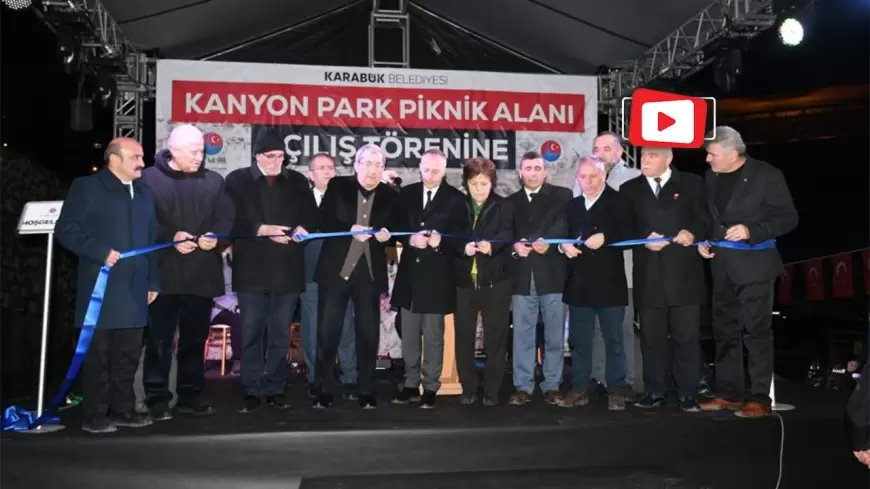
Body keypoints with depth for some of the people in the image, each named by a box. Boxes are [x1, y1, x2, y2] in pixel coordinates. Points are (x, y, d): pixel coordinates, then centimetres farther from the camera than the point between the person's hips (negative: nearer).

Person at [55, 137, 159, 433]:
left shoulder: (144, 193, 17)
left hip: (134, 290, 6)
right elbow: (65, 230, -9)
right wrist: (101, 252, -18)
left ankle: (123, 410, 20)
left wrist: (153, 281, 12)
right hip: (101, 288, -5)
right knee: (98, 355, 1)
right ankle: (95, 416, 11)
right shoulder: (87, 188, -1)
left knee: (128, 355, 10)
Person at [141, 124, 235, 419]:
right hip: (164, 273, -3)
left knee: (195, 338, 11)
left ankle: (191, 395, 22)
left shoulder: (214, 181, 11)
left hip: (202, 274, 4)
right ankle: (156, 398, 11)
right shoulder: (149, 179, -1)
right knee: (160, 339, 2)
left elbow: (227, 217, 6)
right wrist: (170, 237, -16)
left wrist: (215, 236, -13)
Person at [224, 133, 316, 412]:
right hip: (252, 269, -2)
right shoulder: (238, 180, 4)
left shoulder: (297, 181, 12)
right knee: (251, 332, 3)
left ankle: (275, 389, 16)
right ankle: (252, 391, 12)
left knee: (280, 334, 7)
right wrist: (262, 230, -17)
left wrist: (302, 228, -13)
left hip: (287, 269, 2)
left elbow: (311, 215, 8)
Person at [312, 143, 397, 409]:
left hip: (369, 273, 1)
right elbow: (324, 221, -4)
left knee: (368, 333, 5)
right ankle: (324, 391, 15)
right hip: (335, 270, -1)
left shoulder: (390, 196, 6)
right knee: (327, 332, 3)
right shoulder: (337, 186, 2)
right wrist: (350, 229, -18)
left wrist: (386, 235, -13)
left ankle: (366, 392, 16)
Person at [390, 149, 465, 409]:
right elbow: (395, 228, 5)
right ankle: (410, 385, 22)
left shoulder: (455, 199, -2)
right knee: (409, 335, 11)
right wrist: (410, 239, -14)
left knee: (433, 336, 3)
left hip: (437, 275, -3)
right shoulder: (406, 194, 8)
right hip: (409, 273, 4)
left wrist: (441, 241, -22)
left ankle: (430, 388, 13)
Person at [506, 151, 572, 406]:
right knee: (522, 334, 4)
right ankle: (523, 387, 13)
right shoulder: (511, 202, 15)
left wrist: (546, 240, -29)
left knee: (554, 334, 5)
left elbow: (564, 223, -11)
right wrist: (515, 246, -13)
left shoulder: (562, 196, 6)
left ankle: (552, 386, 16)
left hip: (552, 274, -2)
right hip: (523, 276, 2)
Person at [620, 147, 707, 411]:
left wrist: (693, 233, -17)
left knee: (687, 337, 3)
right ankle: (654, 391, 17)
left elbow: (705, 219, 2)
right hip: (648, 276, 2)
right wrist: (644, 239, -11)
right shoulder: (630, 189, 12)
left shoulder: (692, 184, 8)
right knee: (651, 337, 7)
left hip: (684, 275, -2)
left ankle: (688, 394, 12)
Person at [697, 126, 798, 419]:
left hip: (753, 265, -6)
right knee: (724, 331, 11)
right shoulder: (711, 177, 8)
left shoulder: (766, 175, -9)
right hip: (721, 266, 6)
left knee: (756, 332, -2)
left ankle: (760, 398, 7)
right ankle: (728, 393, 20)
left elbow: (788, 218, -10)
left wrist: (751, 230, -22)